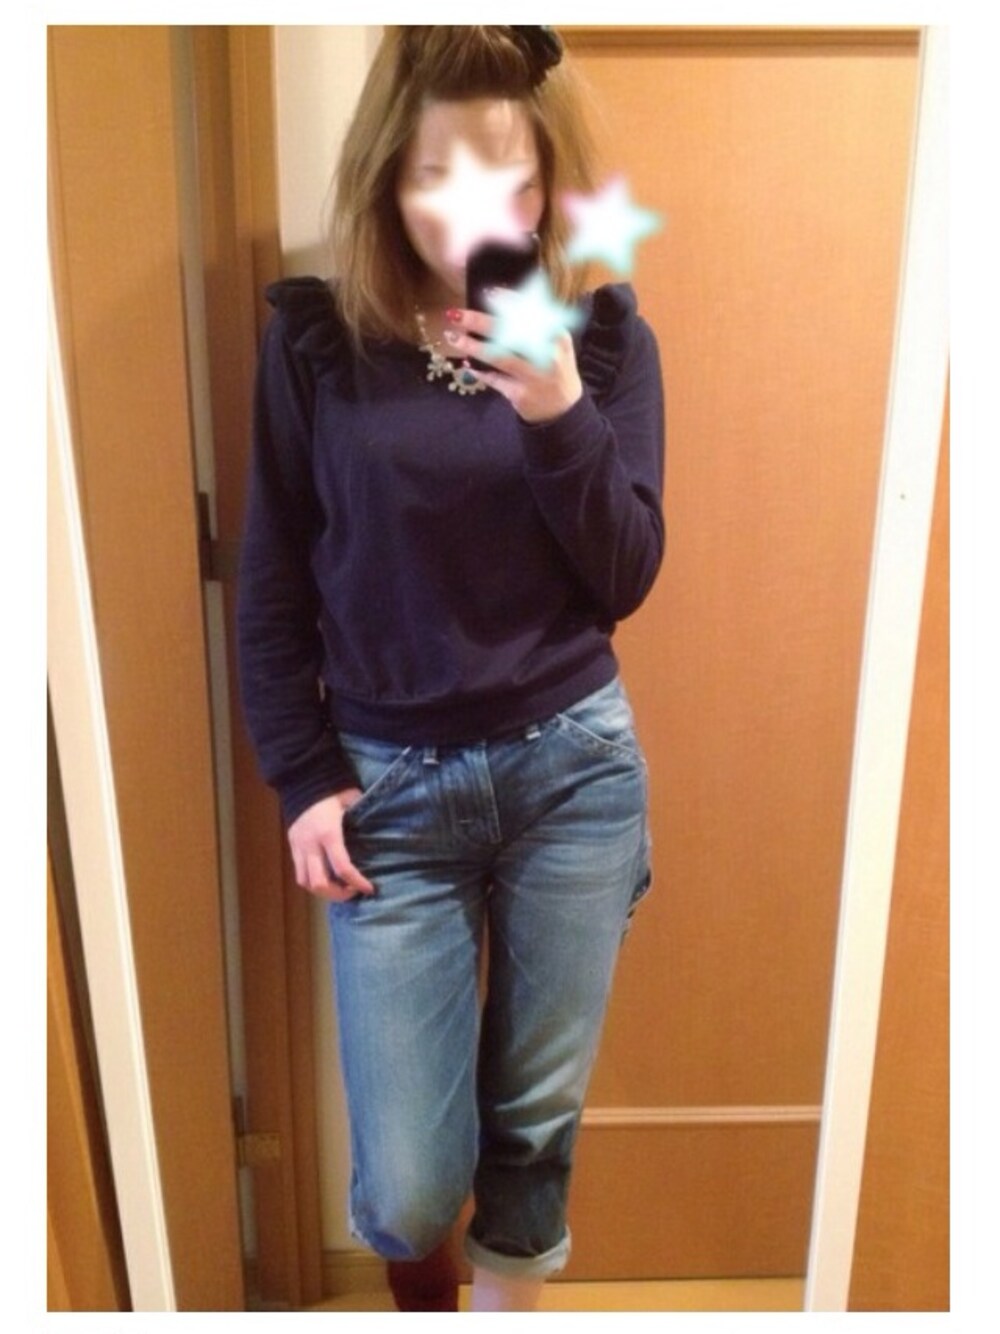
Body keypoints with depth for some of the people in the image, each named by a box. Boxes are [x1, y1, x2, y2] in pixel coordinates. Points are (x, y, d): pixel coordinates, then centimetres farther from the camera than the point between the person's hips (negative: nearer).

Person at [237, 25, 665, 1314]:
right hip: (391, 784, 0)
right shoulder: (314, 338, -4)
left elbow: (624, 581, -6)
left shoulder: (604, 335, -1)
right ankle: (422, 1299, 45)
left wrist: (558, 413, -20)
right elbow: (273, 587, 1)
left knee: (537, 1118, 16)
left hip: (575, 768, 1)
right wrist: (304, 778, -3)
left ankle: (507, 1299, 49)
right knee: (407, 1180, 6)